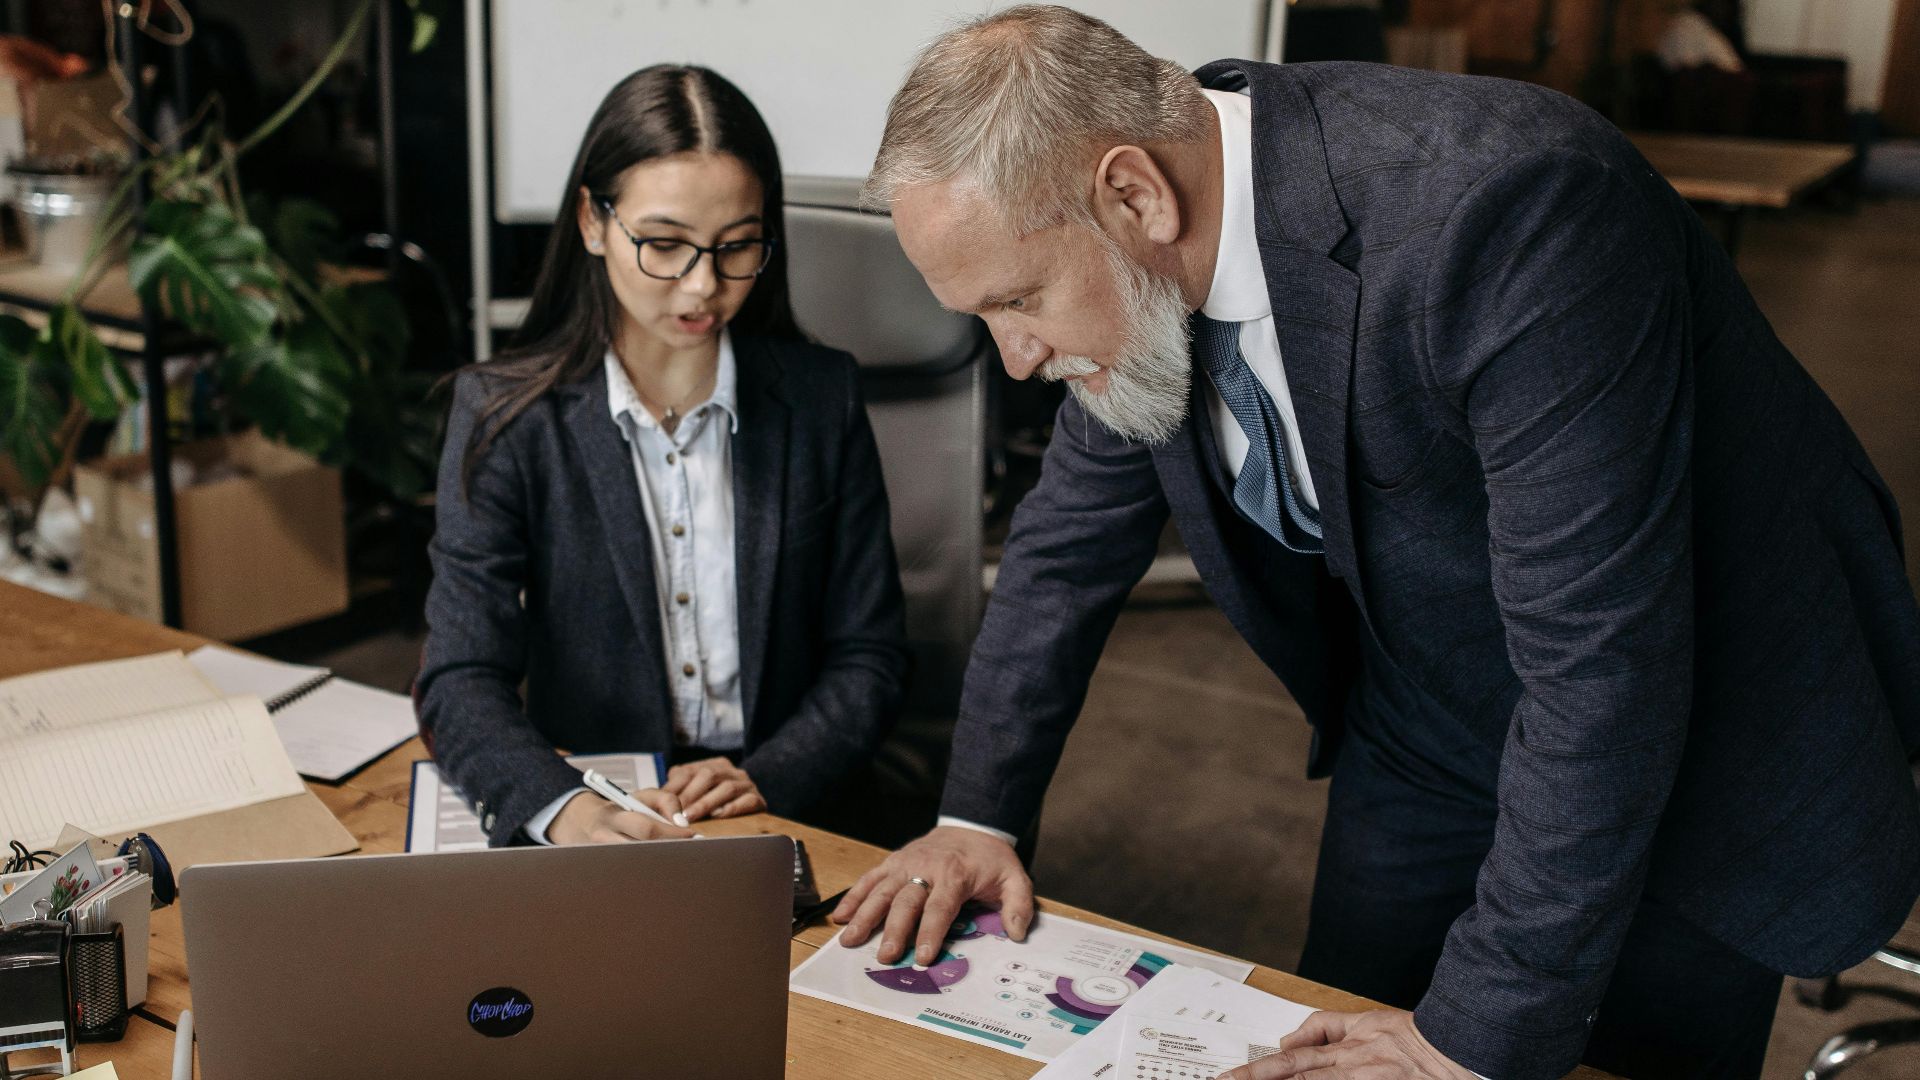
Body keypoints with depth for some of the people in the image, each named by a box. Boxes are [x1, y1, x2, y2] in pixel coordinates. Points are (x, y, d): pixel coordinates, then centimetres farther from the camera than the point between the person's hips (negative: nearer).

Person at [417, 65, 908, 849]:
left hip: (789, 820, 1)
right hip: (584, 836, 0)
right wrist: (562, 808, -28)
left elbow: (867, 654, 5)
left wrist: (765, 778, -14)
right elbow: (461, 681, -8)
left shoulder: (820, 401, 3)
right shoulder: (505, 416, -1)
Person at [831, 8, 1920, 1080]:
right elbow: (1073, 536, 3)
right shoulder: (1143, 268, -13)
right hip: (1419, 747, 6)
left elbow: (1600, 662, -35)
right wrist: (979, 815, 2)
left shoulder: (1513, 205, -36)